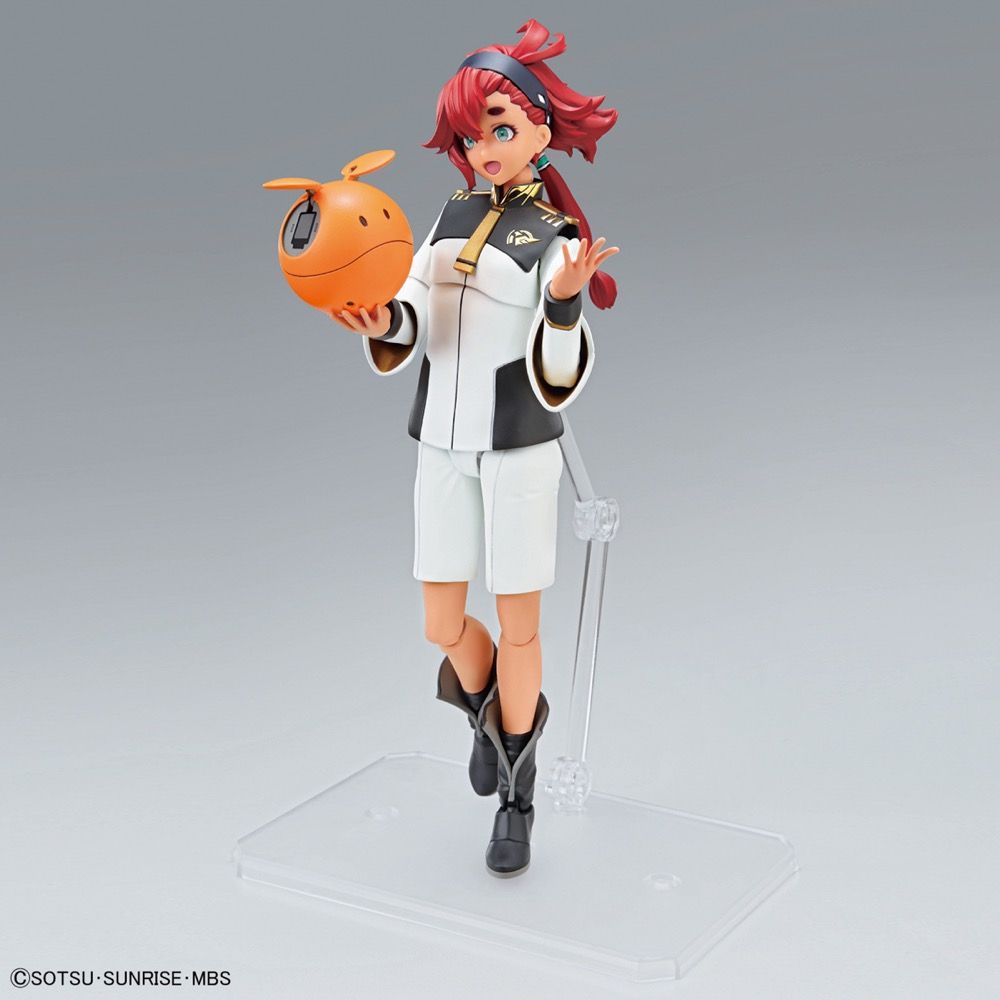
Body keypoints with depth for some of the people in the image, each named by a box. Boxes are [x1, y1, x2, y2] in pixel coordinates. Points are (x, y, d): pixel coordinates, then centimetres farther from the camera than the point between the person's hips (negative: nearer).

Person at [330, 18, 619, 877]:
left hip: (519, 449, -4)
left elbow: (559, 383, -17)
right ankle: (490, 710, 40)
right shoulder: (455, 214, 8)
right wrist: (380, 323, -24)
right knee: (442, 626, 7)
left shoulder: (559, 238, -8)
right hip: (443, 446, 4)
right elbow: (412, 327, -1)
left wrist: (565, 303, -35)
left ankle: (517, 798, 19)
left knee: (518, 628, 3)